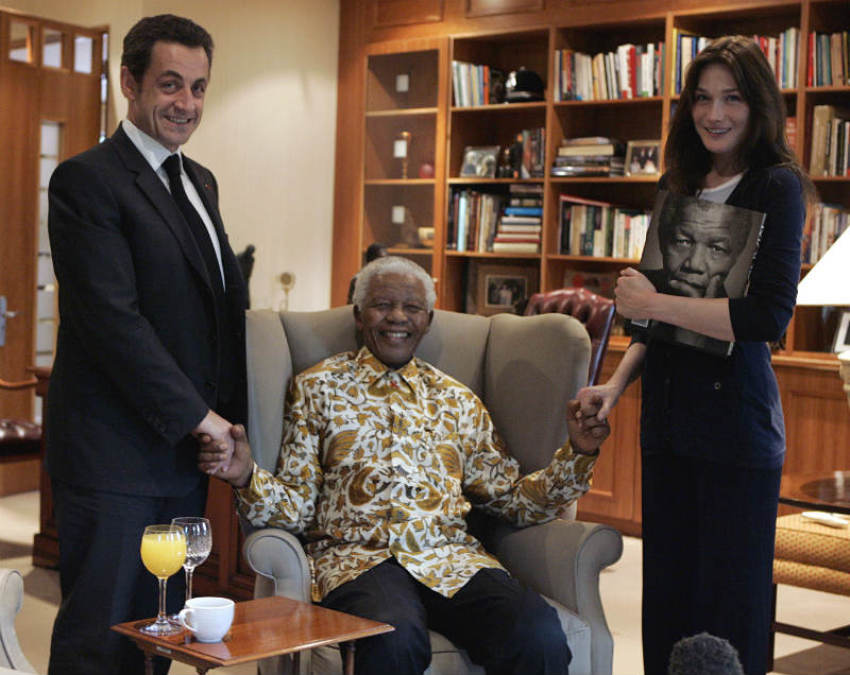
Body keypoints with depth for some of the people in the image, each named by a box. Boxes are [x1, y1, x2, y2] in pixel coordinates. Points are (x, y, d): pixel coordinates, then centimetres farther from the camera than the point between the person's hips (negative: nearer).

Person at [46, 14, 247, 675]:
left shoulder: (200, 182, 16)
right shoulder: (87, 180, -10)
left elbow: (227, 303, 17)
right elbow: (112, 317, -18)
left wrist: (229, 420, 8)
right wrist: (197, 416, -14)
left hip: (185, 448, 8)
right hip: (114, 452, -8)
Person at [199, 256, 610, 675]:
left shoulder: (455, 400, 22)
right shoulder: (318, 387, 15)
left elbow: (512, 499, 19)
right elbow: (297, 507, 8)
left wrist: (577, 454, 6)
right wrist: (247, 478, -12)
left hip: (451, 558, 3)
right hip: (359, 557, -2)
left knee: (540, 635, -29)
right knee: (396, 638, -39)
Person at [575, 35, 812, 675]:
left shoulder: (778, 187, -8)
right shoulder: (679, 185, 12)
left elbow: (768, 316, -19)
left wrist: (652, 303, -13)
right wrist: (618, 383, 8)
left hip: (735, 418, -6)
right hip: (669, 412, 6)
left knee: (729, 598, 3)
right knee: (666, 588, 13)